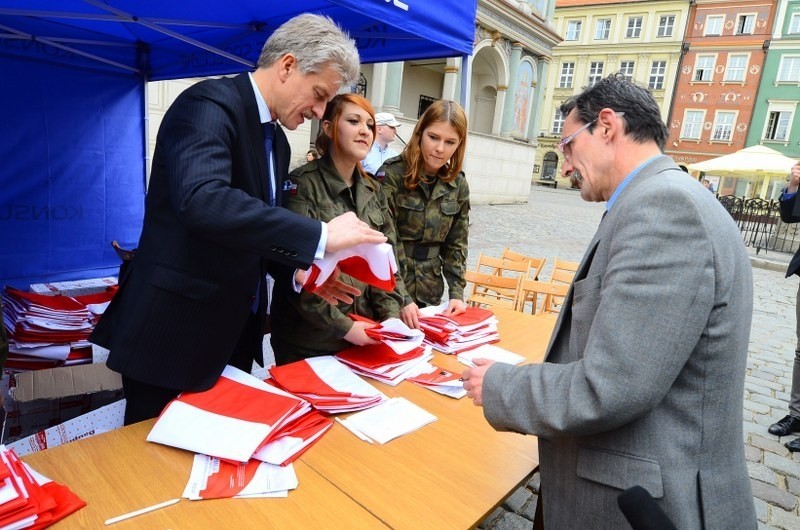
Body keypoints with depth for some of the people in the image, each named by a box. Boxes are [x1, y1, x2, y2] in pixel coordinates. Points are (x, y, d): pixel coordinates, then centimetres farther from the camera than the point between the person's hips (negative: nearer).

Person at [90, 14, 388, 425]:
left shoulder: (277, 140, 11)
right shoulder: (209, 104, -16)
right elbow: (202, 201, -35)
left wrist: (304, 271, -1)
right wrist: (319, 236, -34)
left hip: (234, 333, 8)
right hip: (175, 332, -8)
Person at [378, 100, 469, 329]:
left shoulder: (458, 184, 2)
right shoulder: (392, 174, -13)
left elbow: (456, 244, 6)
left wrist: (457, 292, -4)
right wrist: (402, 298, -22)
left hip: (429, 292, 5)